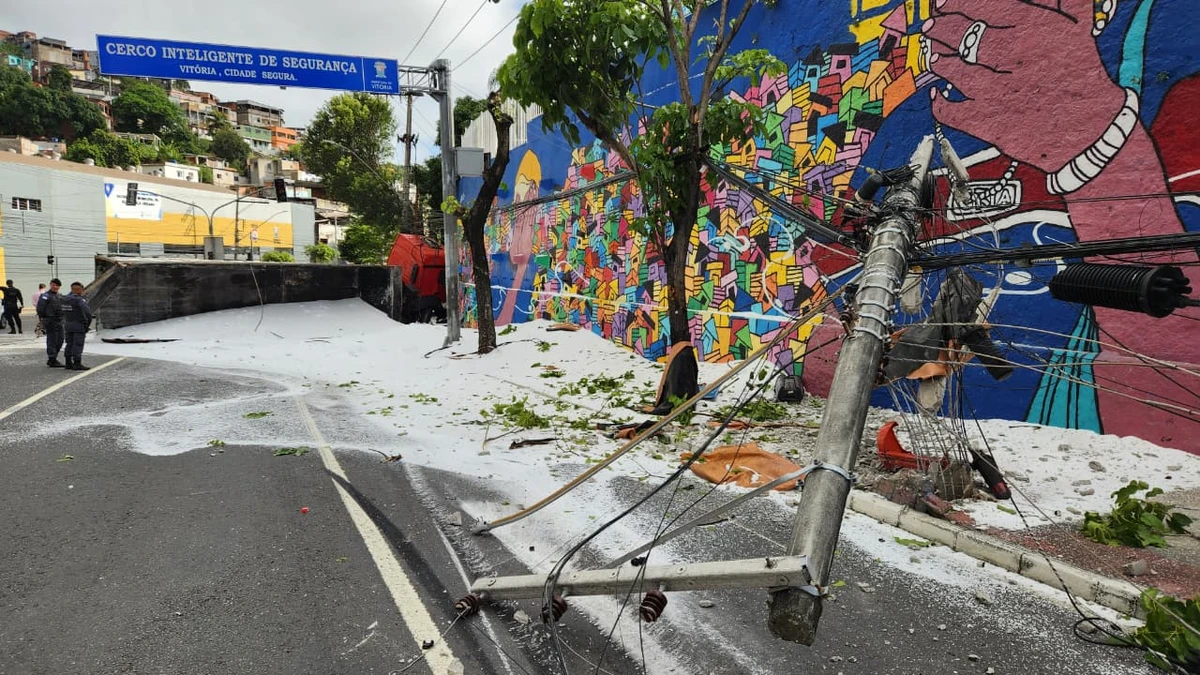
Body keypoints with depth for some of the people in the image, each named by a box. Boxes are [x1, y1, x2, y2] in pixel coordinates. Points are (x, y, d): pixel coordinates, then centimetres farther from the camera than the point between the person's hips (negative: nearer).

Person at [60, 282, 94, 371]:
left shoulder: (65, 299, 8)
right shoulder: (80, 300, -15)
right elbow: (87, 312, -22)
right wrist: (88, 322, -10)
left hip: (68, 325, 8)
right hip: (79, 326, -8)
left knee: (70, 344, 12)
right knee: (78, 345, -6)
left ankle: (69, 363, 15)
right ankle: (77, 364, -7)